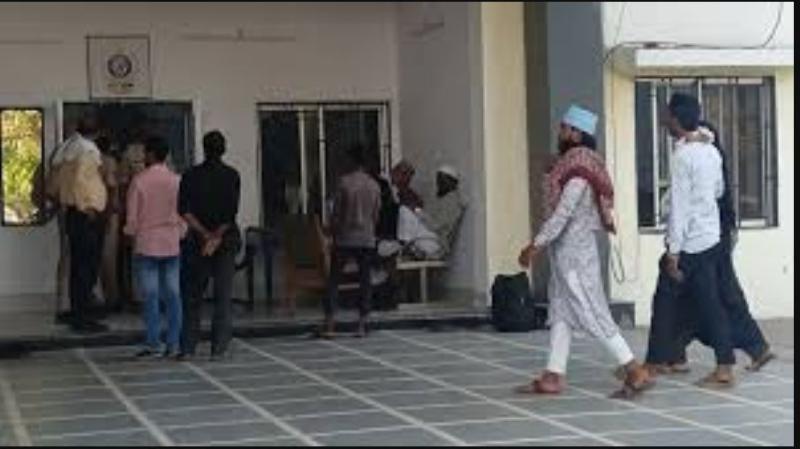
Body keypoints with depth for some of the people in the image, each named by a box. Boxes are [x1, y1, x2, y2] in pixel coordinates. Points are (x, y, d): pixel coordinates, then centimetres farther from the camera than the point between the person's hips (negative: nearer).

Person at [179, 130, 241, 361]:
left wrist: (206, 235, -10)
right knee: (223, 296, 1)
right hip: (226, 241, -1)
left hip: (198, 241, 1)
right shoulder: (231, 175, -2)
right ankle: (219, 348, -3)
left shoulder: (190, 175, 1)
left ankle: (187, 347, 8)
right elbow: (231, 211, -11)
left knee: (192, 296, 9)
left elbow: (184, 210, -8)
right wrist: (216, 237, -12)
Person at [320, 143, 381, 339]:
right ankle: (362, 325, 6)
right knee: (365, 282, 8)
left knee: (333, 280, 5)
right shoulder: (374, 186, 3)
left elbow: (336, 213, -7)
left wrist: (333, 235, 3)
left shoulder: (344, 182, -8)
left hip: (344, 239, -3)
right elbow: (376, 215, 9)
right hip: (367, 239, 3)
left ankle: (329, 324, -1)